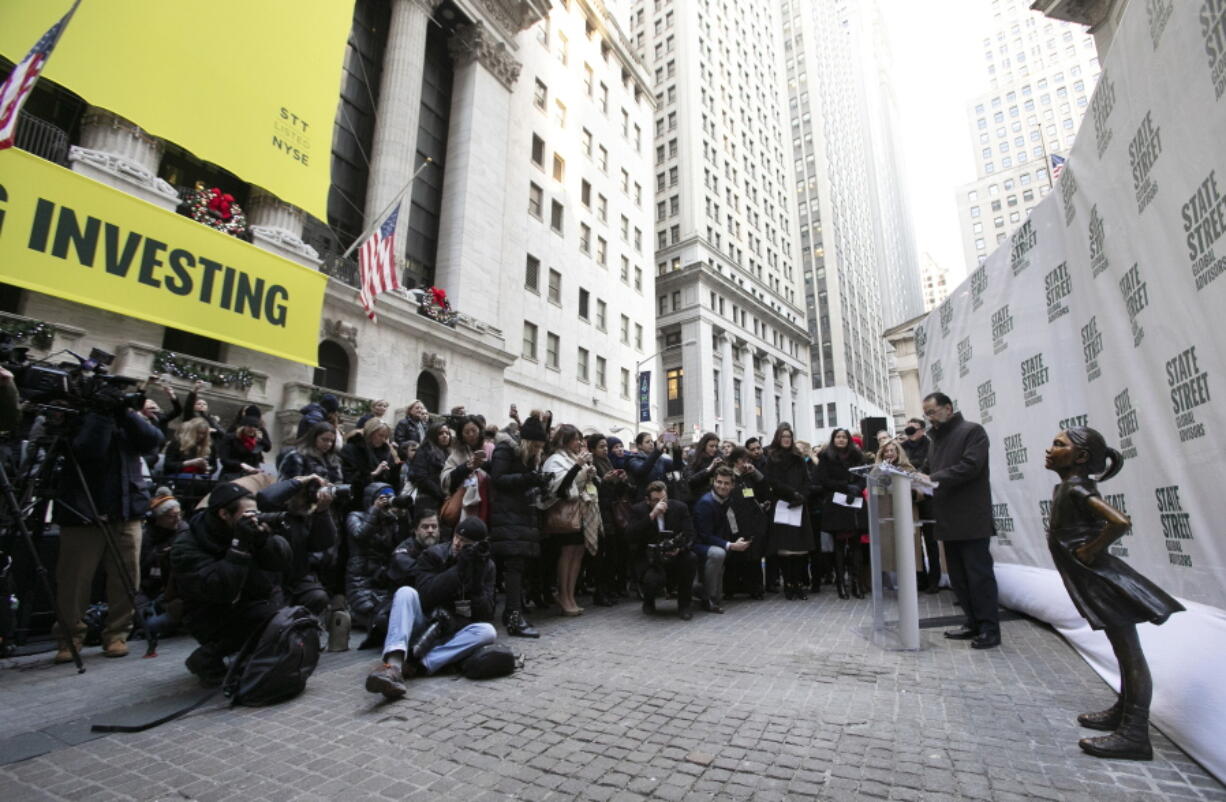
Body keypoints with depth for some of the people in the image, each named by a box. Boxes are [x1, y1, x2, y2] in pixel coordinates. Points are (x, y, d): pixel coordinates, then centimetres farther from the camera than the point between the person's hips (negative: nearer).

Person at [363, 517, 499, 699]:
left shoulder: (486, 566, 0)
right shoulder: (433, 555, -3)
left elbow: (486, 614, -6)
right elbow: (425, 595, -16)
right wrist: (459, 570, -21)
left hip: (452, 636, 1)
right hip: (425, 629, -1)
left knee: (487, 632, -28)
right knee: (406, 593, -25)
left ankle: (415, 665, -38)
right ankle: (394, 664, -47)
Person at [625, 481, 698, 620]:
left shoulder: (680, 508, 1)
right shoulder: (638, 510, -5)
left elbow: (689, 535, -5)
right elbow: (631, 536, -21)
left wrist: (679, 548, -27)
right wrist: (652, 515, -29)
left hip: (675, 557, 3)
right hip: (649, 560, -2)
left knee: (691, 558, -28)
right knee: (654, 580, -33)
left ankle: (684, 604, -6)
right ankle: (648, 601, 8)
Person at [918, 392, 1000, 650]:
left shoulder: (972, 431, -5)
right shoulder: (937, 438, 18)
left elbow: (970, 466, -19)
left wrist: (933, 479, -22)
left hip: (971, 519, -8)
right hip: (949, 520, 8)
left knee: (979, 574, -3)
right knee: (958, 576, 11)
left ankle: (990, 629, 6)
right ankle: (973, 623, 20)